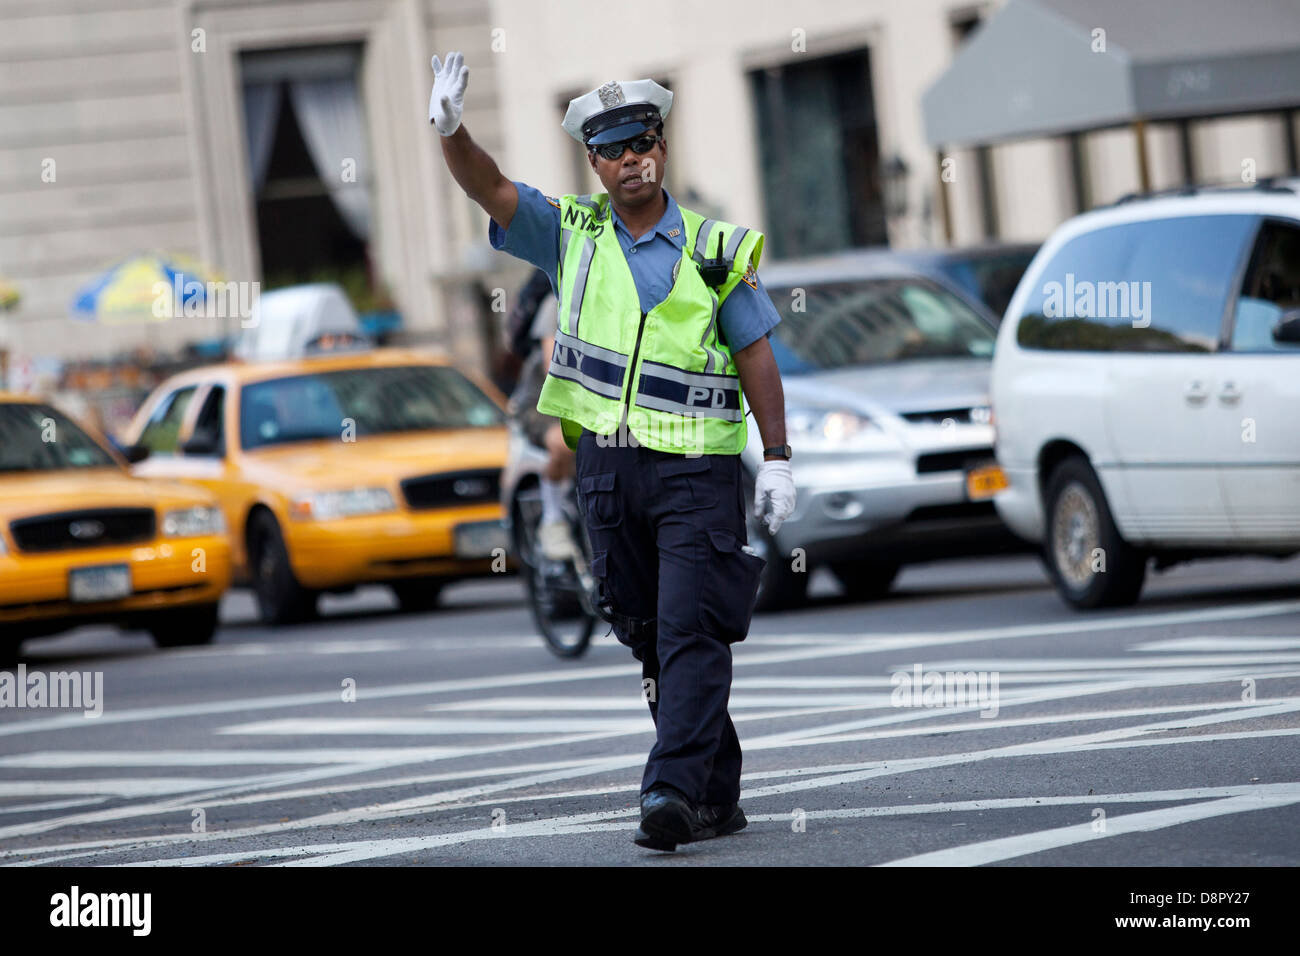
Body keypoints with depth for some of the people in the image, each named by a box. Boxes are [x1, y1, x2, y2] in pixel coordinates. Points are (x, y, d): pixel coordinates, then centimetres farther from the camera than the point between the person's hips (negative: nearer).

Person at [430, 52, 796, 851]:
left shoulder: (715, 248, 1)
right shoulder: (572, 232, 7)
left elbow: (755, 357, 3)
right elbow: (489, 188, -5)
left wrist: (778, 459, -2)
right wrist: (450, 129, -25)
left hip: (697, 469, -3)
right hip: (607, 465, 4)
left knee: (690, 633, -14)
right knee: (651, 640, 8)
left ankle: (675, 791, -22)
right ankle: (718, 798, 18)